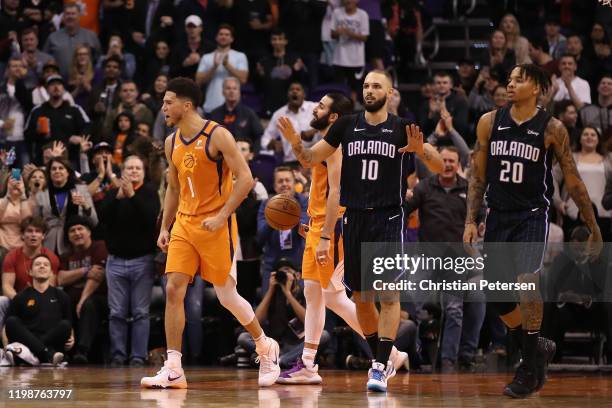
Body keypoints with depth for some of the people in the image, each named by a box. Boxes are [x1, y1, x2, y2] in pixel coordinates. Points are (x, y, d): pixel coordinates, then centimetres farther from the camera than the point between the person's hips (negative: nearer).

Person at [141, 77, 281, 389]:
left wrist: (221, 216, -21)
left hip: (216, 225, -6)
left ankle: (265, 347, 25)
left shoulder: (217, 135, -12)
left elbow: (245, 179, -15)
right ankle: (173, 370, -8)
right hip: (184, 223, 6)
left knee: (227, 296, 0)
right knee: (173, 290, -7)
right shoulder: (172, 143, 9)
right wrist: (164, 228, 12)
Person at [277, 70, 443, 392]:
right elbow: (309, 160, 10)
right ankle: (382, 359, 24)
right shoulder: (347, 125, 6)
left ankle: (380, 368, -13)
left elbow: (439, 168, -1)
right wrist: (295, 143, -11)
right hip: (355, 218, 3)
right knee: (361, 297, 8)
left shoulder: (402, 129, 0)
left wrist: (420, 149, -21)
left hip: (388, 219, -3)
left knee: (389, 293, -13)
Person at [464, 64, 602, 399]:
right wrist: (470, 221, 3)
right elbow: (478, 175, 9)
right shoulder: (490, 122, 2)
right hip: (498, 216, 4)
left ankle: (530, 368, -9)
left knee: (526, 282, -22)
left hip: (532, 216, -4)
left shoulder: (551, 129, -7)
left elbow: (573, 182, 0)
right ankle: (538, 349, 30)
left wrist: (594, 229, 2)